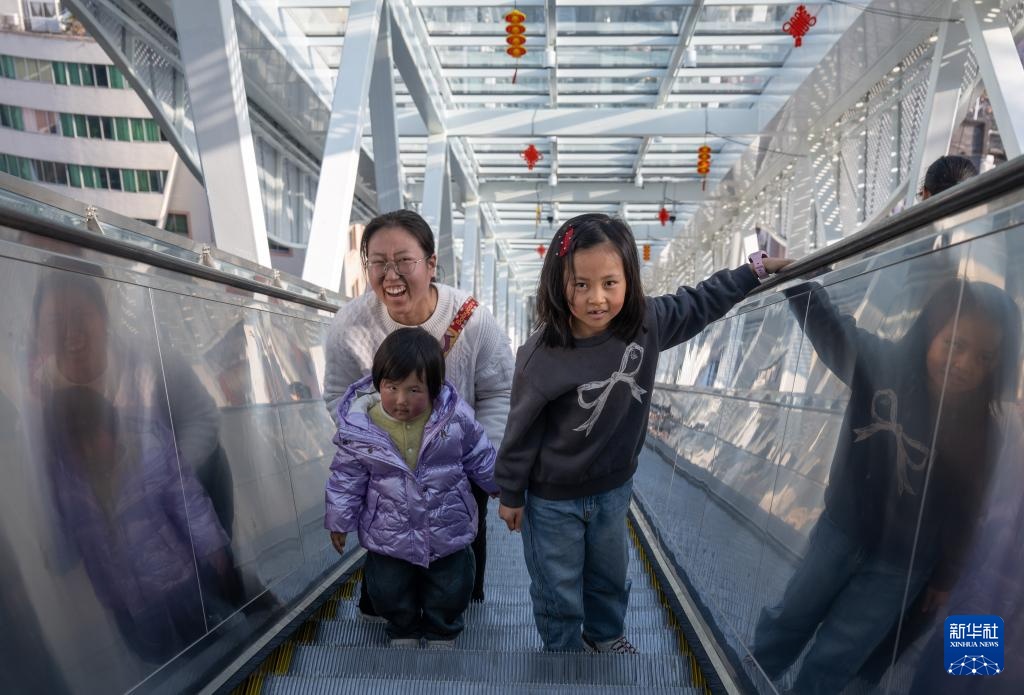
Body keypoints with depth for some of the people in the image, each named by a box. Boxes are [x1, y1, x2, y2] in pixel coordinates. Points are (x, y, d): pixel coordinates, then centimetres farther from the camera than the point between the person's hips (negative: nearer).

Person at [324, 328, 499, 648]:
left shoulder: (455, 416, -21)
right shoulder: (357, 424, -20)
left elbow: (480, 457, -3)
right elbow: (347, 477, -4)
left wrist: (499, 484, 9)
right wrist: (339, 521, 4)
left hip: (448, 530, 0)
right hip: (388, 536, 1)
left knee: (450, 594, 22)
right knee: (391, 594, 24)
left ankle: (442, 635, 53)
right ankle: (403, 633, 55)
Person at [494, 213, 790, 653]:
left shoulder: (646, 323, -17)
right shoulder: (542, 356, -30)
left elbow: (698, 303, 3)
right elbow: (522, 431, -17)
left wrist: (758, 269, 5)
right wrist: (511, 494, -7)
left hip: (614, 487, 5)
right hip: (552, 498, -4)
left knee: (610, 576, 30)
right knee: (557, 590, 18)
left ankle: (606, 636, 59)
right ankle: (565, 650, 48)